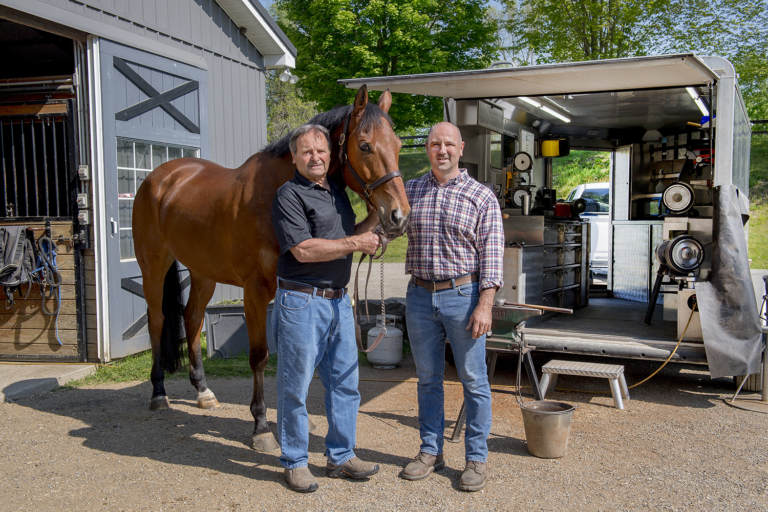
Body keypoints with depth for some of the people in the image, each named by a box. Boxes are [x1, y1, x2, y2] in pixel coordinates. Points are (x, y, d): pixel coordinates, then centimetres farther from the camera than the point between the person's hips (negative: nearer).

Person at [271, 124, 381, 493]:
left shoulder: (338, 190, 14)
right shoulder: (289, 195, -11)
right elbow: (304, 250, -20)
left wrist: (375, 216, 9)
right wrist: (355, 243, -16)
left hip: (339, 300, 8)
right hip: (301, 301, -8)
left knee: (345, 382, 13)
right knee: (296, 386, 3)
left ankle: (341, 457, 27)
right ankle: (295, 462, 18)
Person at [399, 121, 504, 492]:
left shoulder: (482, 196, -2)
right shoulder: (410, 191, 8)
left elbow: (492, 253, -7)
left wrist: (485, 304, -15)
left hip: (463, 295, -3)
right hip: (420, 296, 4)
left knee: (473, 380, 4)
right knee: (427, 378, 13)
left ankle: (477, 458, 17)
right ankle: (431, 451, 27)